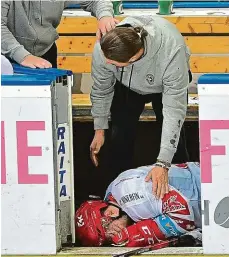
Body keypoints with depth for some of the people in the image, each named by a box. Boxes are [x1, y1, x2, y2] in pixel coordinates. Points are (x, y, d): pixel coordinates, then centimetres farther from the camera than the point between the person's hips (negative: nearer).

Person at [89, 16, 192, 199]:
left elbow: (174, 110, -45)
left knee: (173, 137, -9)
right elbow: (101, 89, -15)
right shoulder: (102, 49, -38)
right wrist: (99, 129, -9)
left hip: (167, 84, -2)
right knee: (121, 134, -5)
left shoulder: (172, 52, -49)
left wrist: (163, 164, -47)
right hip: (128, 86, 2)